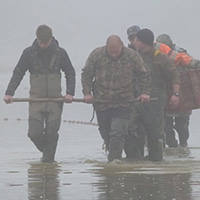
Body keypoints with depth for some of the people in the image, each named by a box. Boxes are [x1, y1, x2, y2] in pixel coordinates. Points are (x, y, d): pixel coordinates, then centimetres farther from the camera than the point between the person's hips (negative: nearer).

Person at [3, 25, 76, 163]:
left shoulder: (60, 53, -1)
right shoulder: (29, 53, -1)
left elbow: (70, 73, 9)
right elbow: (18, 73, 5)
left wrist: (70, 93, -4)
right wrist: (9, 93, -5)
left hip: (55, 100, 0)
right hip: (36, 99, 0)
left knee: (51, 133, -4)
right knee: (34, 133, -5)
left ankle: (48, 159, 8)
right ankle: (45, 150, 23)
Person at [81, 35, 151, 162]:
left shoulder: (132, 56, -7)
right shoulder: (96, 55, -5)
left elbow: (144, 75, 5)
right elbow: (86, 75, 5)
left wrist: (145, 92, -3)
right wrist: (87, 92, -5)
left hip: (124, 102, -2)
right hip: (101, 101, 2)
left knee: (118, 132, -16)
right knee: (105, 132, 11)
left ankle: (114, 158, -17)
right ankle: (114, 156, 31)